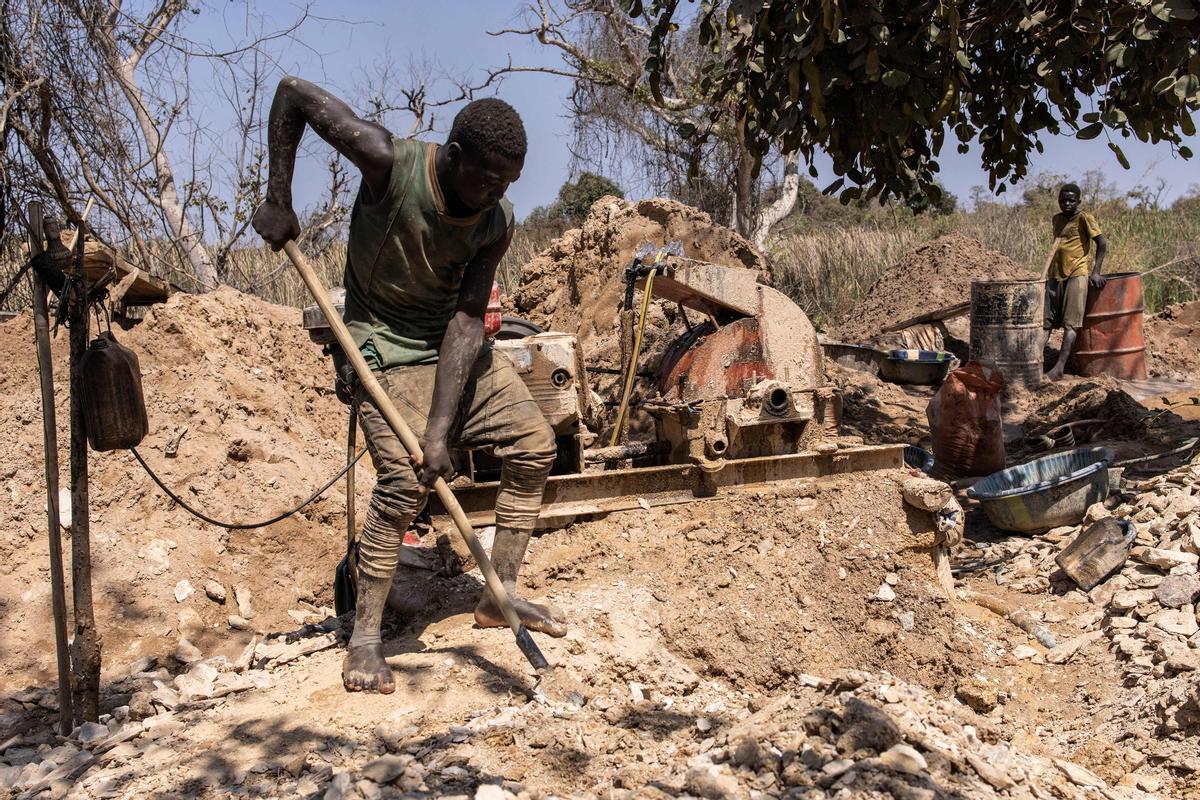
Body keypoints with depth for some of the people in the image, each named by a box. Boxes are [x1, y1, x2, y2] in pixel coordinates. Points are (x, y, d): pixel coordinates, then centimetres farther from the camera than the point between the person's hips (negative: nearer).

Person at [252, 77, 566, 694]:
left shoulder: (497, 223, -14)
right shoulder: (390, 163, -25)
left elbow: (467, 321, -18)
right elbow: (293, 93, -15)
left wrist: (441, 429, -26)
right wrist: (278, 200, -17)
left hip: (456, 344, 6)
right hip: (385, 346, -5)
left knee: (534, 445, 0)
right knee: (403, 480, -20)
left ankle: (499, 596, 12)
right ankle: (364, 638, -5)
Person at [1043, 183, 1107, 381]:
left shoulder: (1084, 218, -4)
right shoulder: (1056, 220, 15)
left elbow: (1102, 244, -8)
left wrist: (1096, 272, -13)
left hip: (1076, 275, -7)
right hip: (1055, 275, 7)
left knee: (1070, 324, -10)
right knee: (1045, 322, 0)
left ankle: (1059, 367, -17)